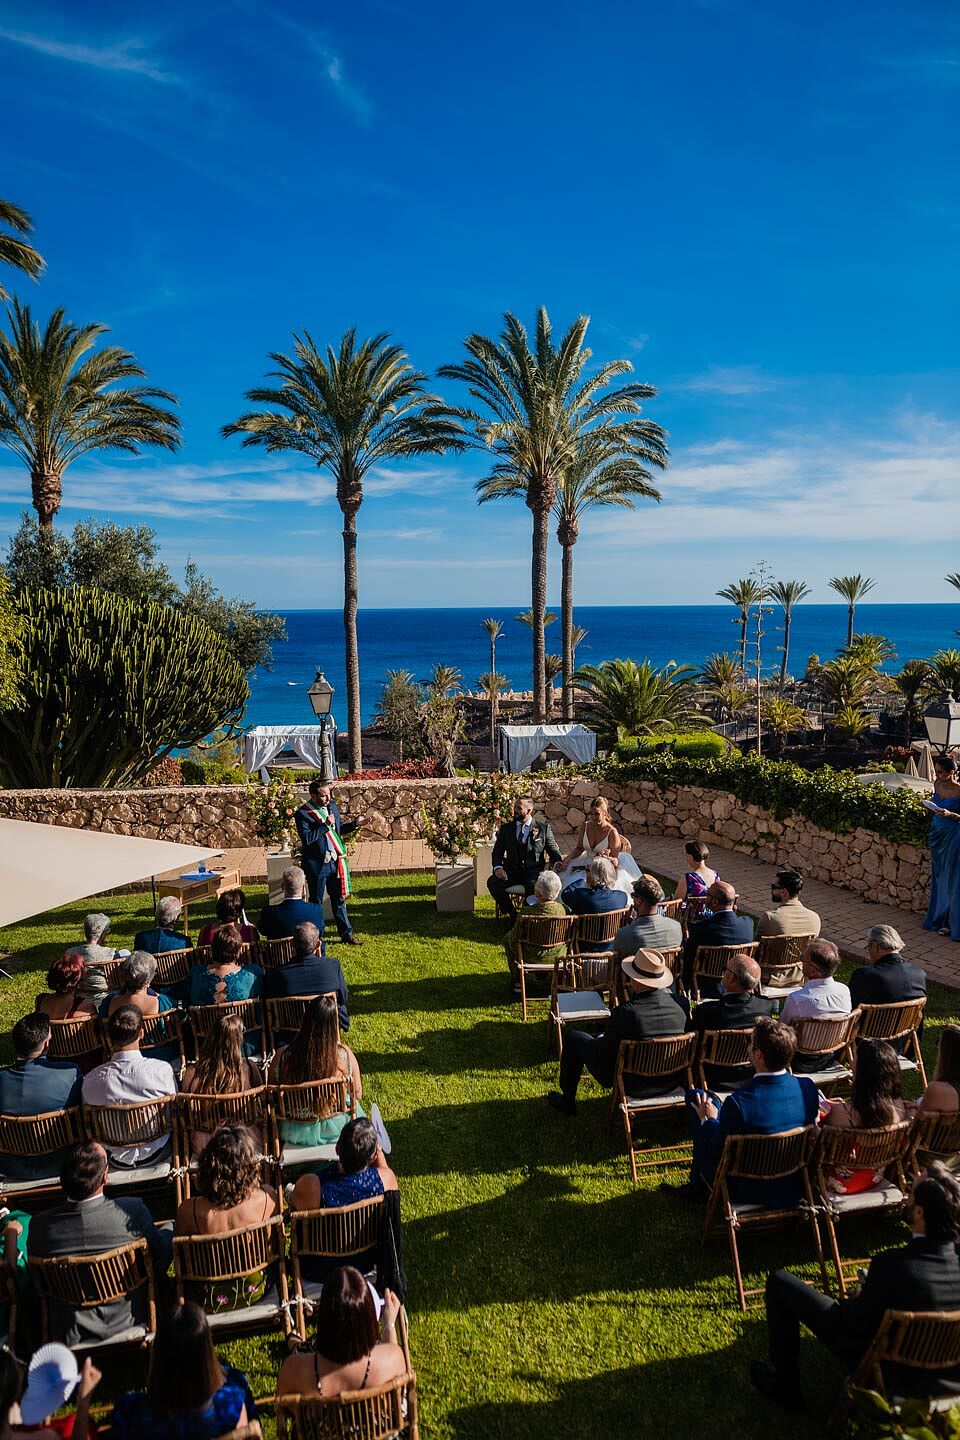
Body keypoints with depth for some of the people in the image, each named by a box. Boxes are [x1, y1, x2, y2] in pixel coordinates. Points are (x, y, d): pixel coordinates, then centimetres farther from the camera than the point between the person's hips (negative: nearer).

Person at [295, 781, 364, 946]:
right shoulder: (303, 814, -15)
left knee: (339, 898, 15)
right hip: (316, 863, -6)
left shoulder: (332, 806, 4)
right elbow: (307, 839, -24)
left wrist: (354, 823, 0)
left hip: (335, 860, 6)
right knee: (316, 901, 8)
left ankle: (346, 933, 25)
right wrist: (325, 825, -25)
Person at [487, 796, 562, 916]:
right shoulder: (506, 828, 12)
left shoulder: (543, 827, 7)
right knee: (492, 882, -26)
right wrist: (498, 867, -10)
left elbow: (553, 850, 9)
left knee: (533, 885, -37)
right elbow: (497, 852, 11)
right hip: (512, 871, 3)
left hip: (534, 871, -3)